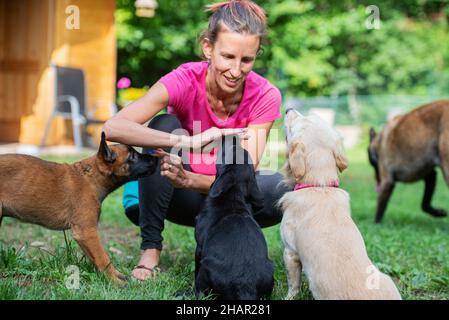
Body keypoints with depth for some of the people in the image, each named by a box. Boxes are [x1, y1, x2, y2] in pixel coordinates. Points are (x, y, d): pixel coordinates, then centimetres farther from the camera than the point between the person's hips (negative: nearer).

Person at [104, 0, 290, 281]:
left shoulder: (265, 97, -19)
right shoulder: (185, 80, -23)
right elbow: (113, 128, -37)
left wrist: (189, 180, -45)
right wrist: (187, 141, -50)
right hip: (182, 198, 0)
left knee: (286, 190, -29)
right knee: (164, 125, -29)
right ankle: (150, 247, -20)